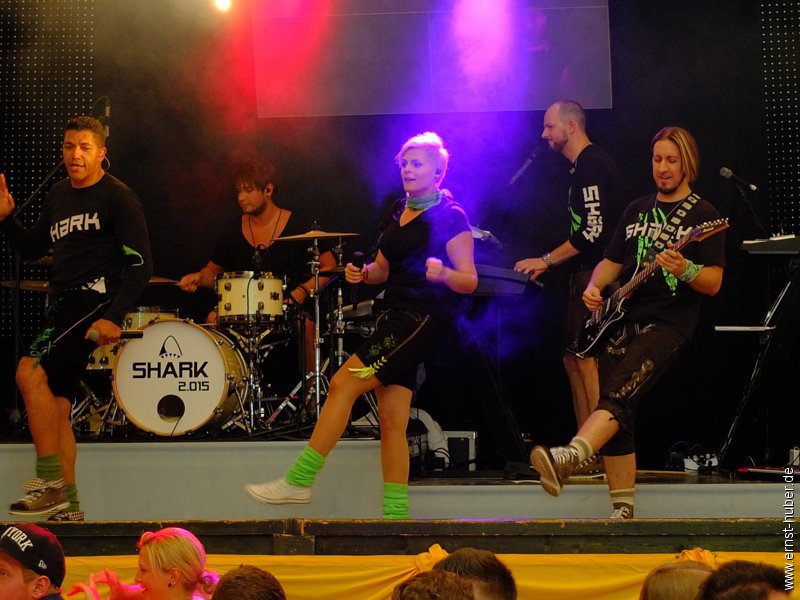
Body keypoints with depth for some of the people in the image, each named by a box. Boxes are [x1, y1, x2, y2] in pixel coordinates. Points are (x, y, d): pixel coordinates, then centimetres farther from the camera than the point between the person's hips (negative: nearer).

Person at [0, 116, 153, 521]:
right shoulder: (58, 195, 16)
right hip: (62, 304, 8)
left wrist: (114, 317, -21)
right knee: (55, 403, 6)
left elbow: (140, 264, -12)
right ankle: (67, 506, 12)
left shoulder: (117, 197, -7)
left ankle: (50, 481, -20)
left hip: (96, 300, -8)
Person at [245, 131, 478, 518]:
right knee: (391, 420, 3)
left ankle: (299, 481, -13)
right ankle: (395, 514, 4)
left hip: (423, 319, -8)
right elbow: (383, 270, 23)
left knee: (344, 383, -15)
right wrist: (363, 273, 1)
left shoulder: (450, 217, -7)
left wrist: (442, 273, -30)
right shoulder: (400, 211, 17)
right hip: (395, 318, 8)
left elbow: (470, 282, -9)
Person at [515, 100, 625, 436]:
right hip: (587, 274, 11)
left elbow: (593, 230, -20)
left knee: (585, 360, -11)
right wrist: (550, 263, 18)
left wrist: (547, 259, -13)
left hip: (596, 275, -11)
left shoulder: (591, 165, -14)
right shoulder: (583, 166, 19)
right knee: (573, 358, 12)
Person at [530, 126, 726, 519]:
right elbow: (611, 261, 25)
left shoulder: (703, 216, 1)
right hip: (621, 320, 7)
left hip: (669, 322, -7)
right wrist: (594, 287, 3)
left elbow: (714, 283, -5)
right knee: (618, 414, -1)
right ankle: (623, 510, 4)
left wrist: (684, 270, -26)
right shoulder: (637, 210, 19)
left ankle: (568, 459, -49)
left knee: (618, 394, -27)